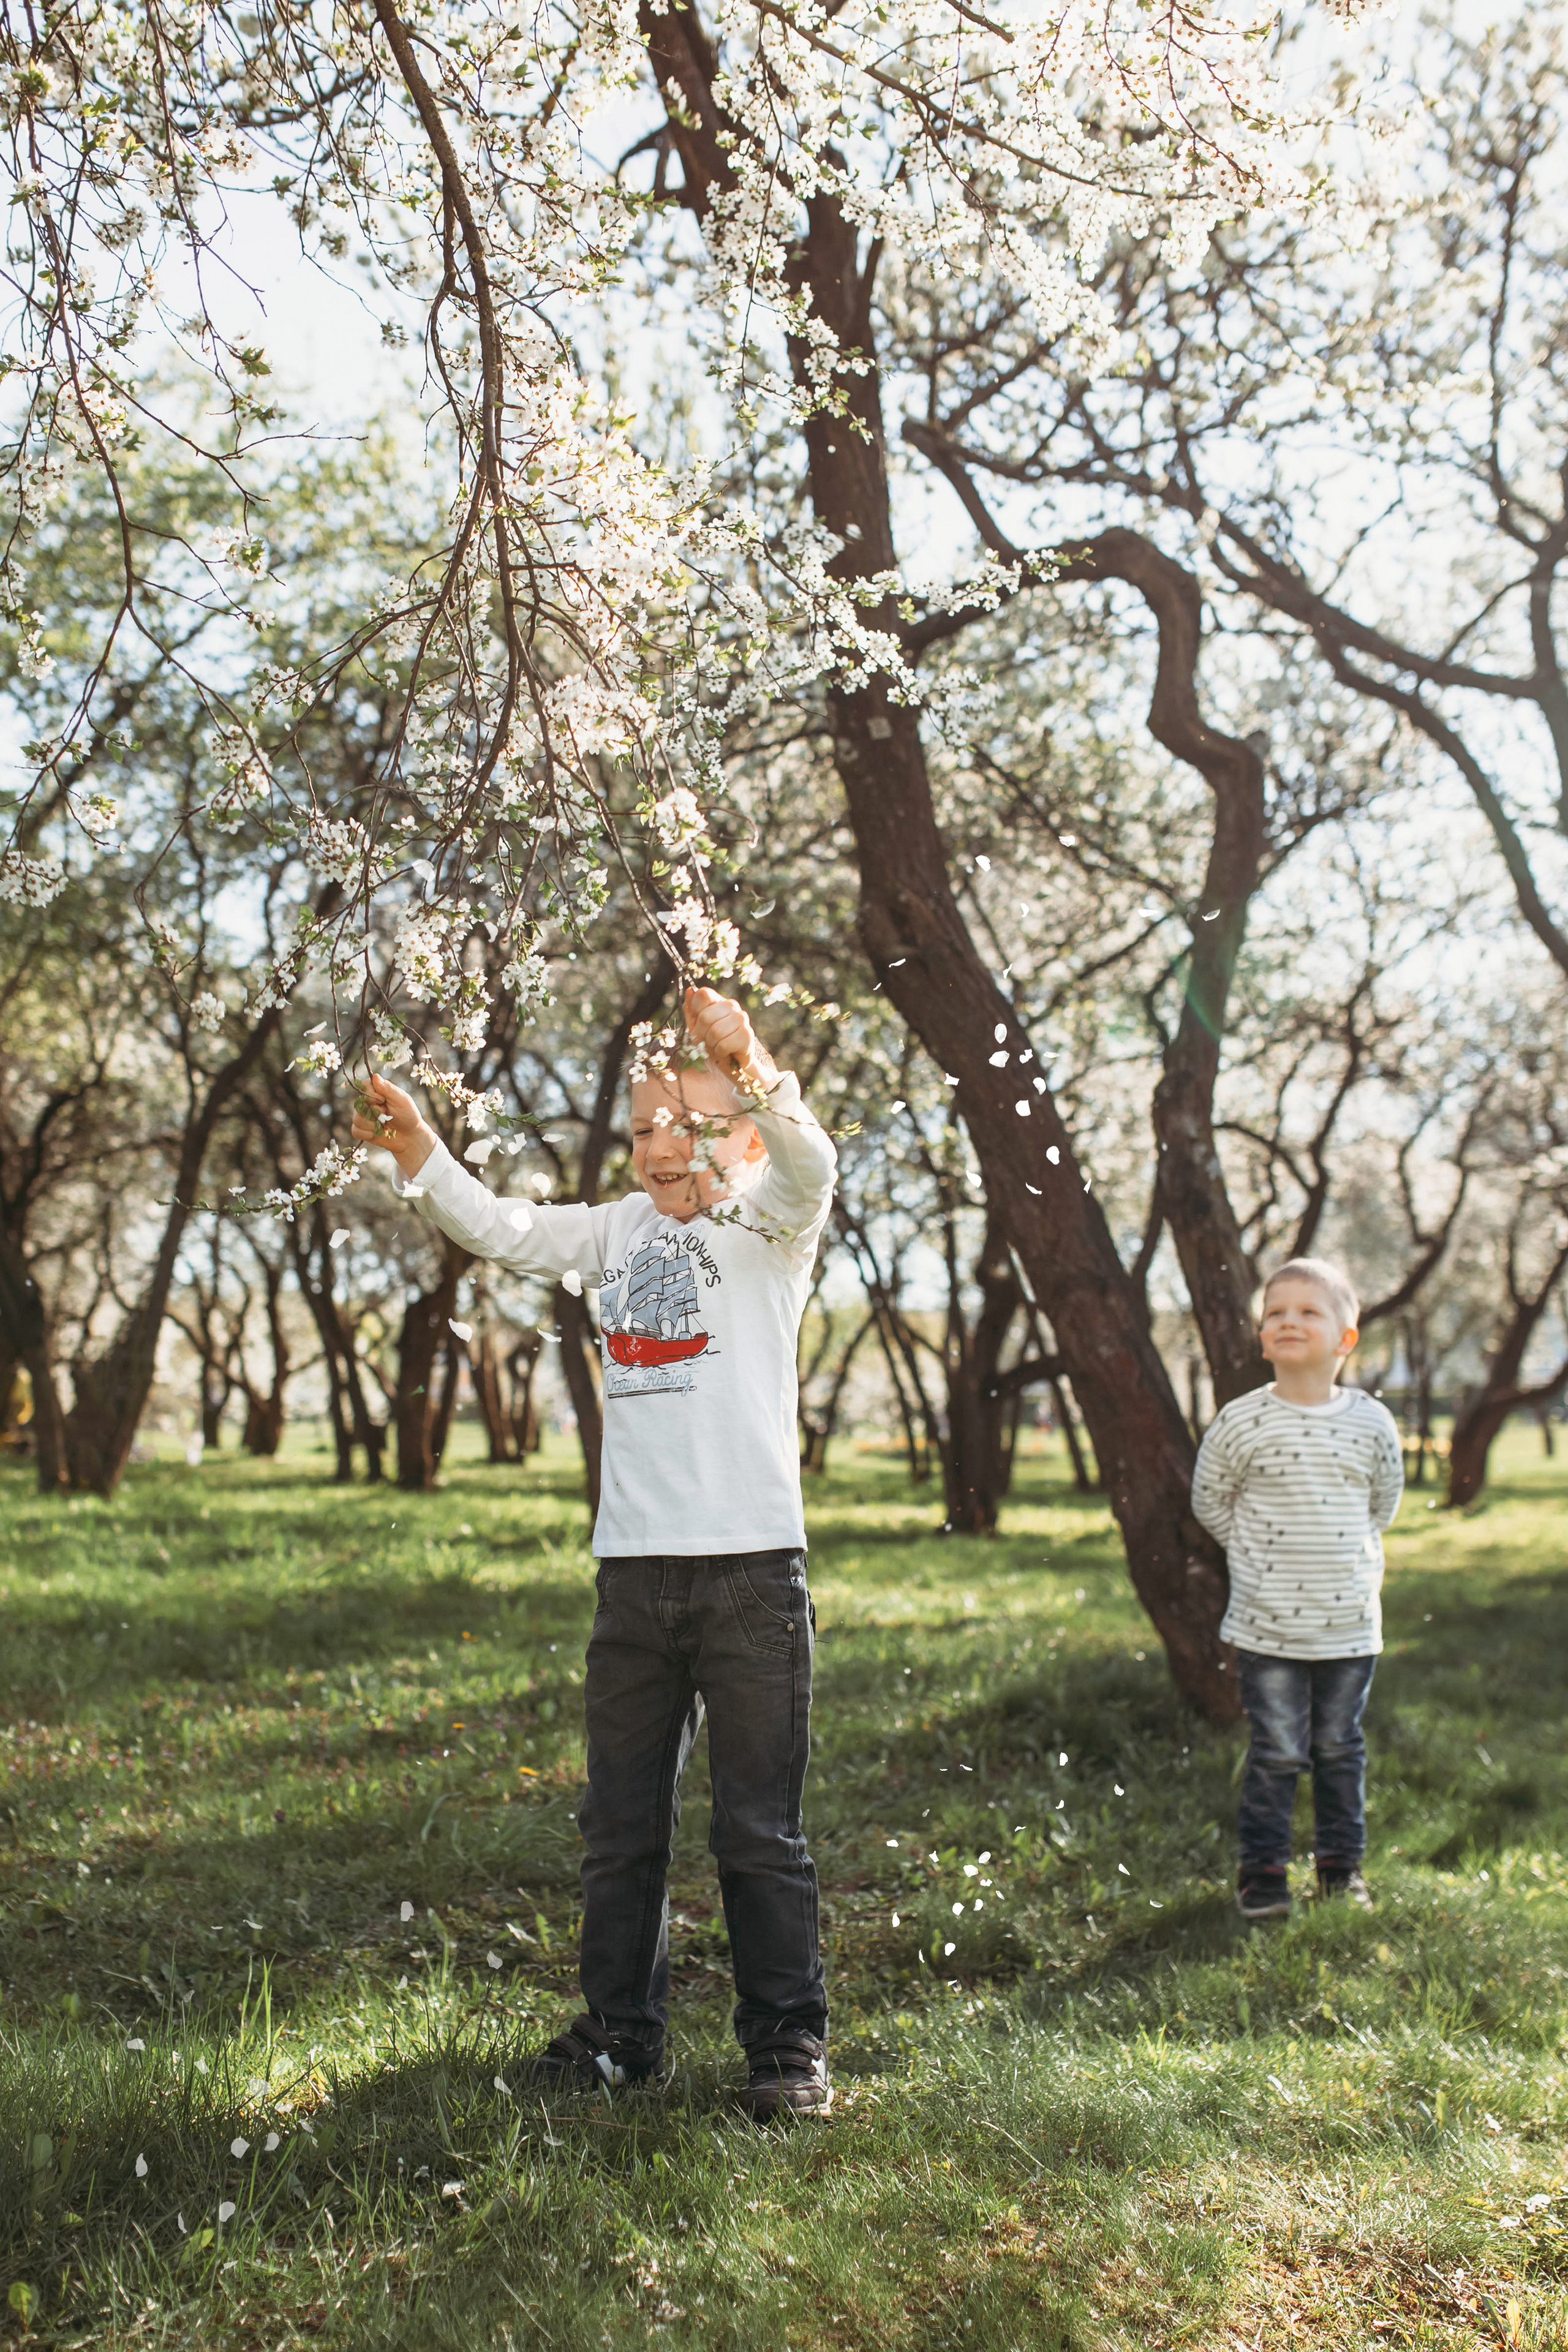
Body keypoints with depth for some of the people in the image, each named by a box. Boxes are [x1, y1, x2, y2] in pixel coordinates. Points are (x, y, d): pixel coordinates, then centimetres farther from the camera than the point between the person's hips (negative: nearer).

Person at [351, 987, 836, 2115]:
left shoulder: (766, 1226, -1)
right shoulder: (624, 1229, 14)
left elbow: (809, 1165, -21)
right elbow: (506, 1230, 8)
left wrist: (754, 1070, -41)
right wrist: (419, 1152, -9)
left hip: (751, 1566, -5)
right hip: (634, 1567, 5)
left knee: (761, 1829, 2)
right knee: (622, 1824, 14)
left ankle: (789, 2043, 15)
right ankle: (623, 2030, 28)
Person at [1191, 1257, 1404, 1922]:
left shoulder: (1371, 1423, -3)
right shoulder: (1240, 1423, -8)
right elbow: (1210, 1501, 6)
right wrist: (1262, 1552, 6)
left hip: (1350, 1623, 2)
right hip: (1267, 1625, -2)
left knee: (1339, 1748, 13)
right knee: (1277, 1750, 2)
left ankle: (1342, 1863, 28)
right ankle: (1263, 1869, 15)